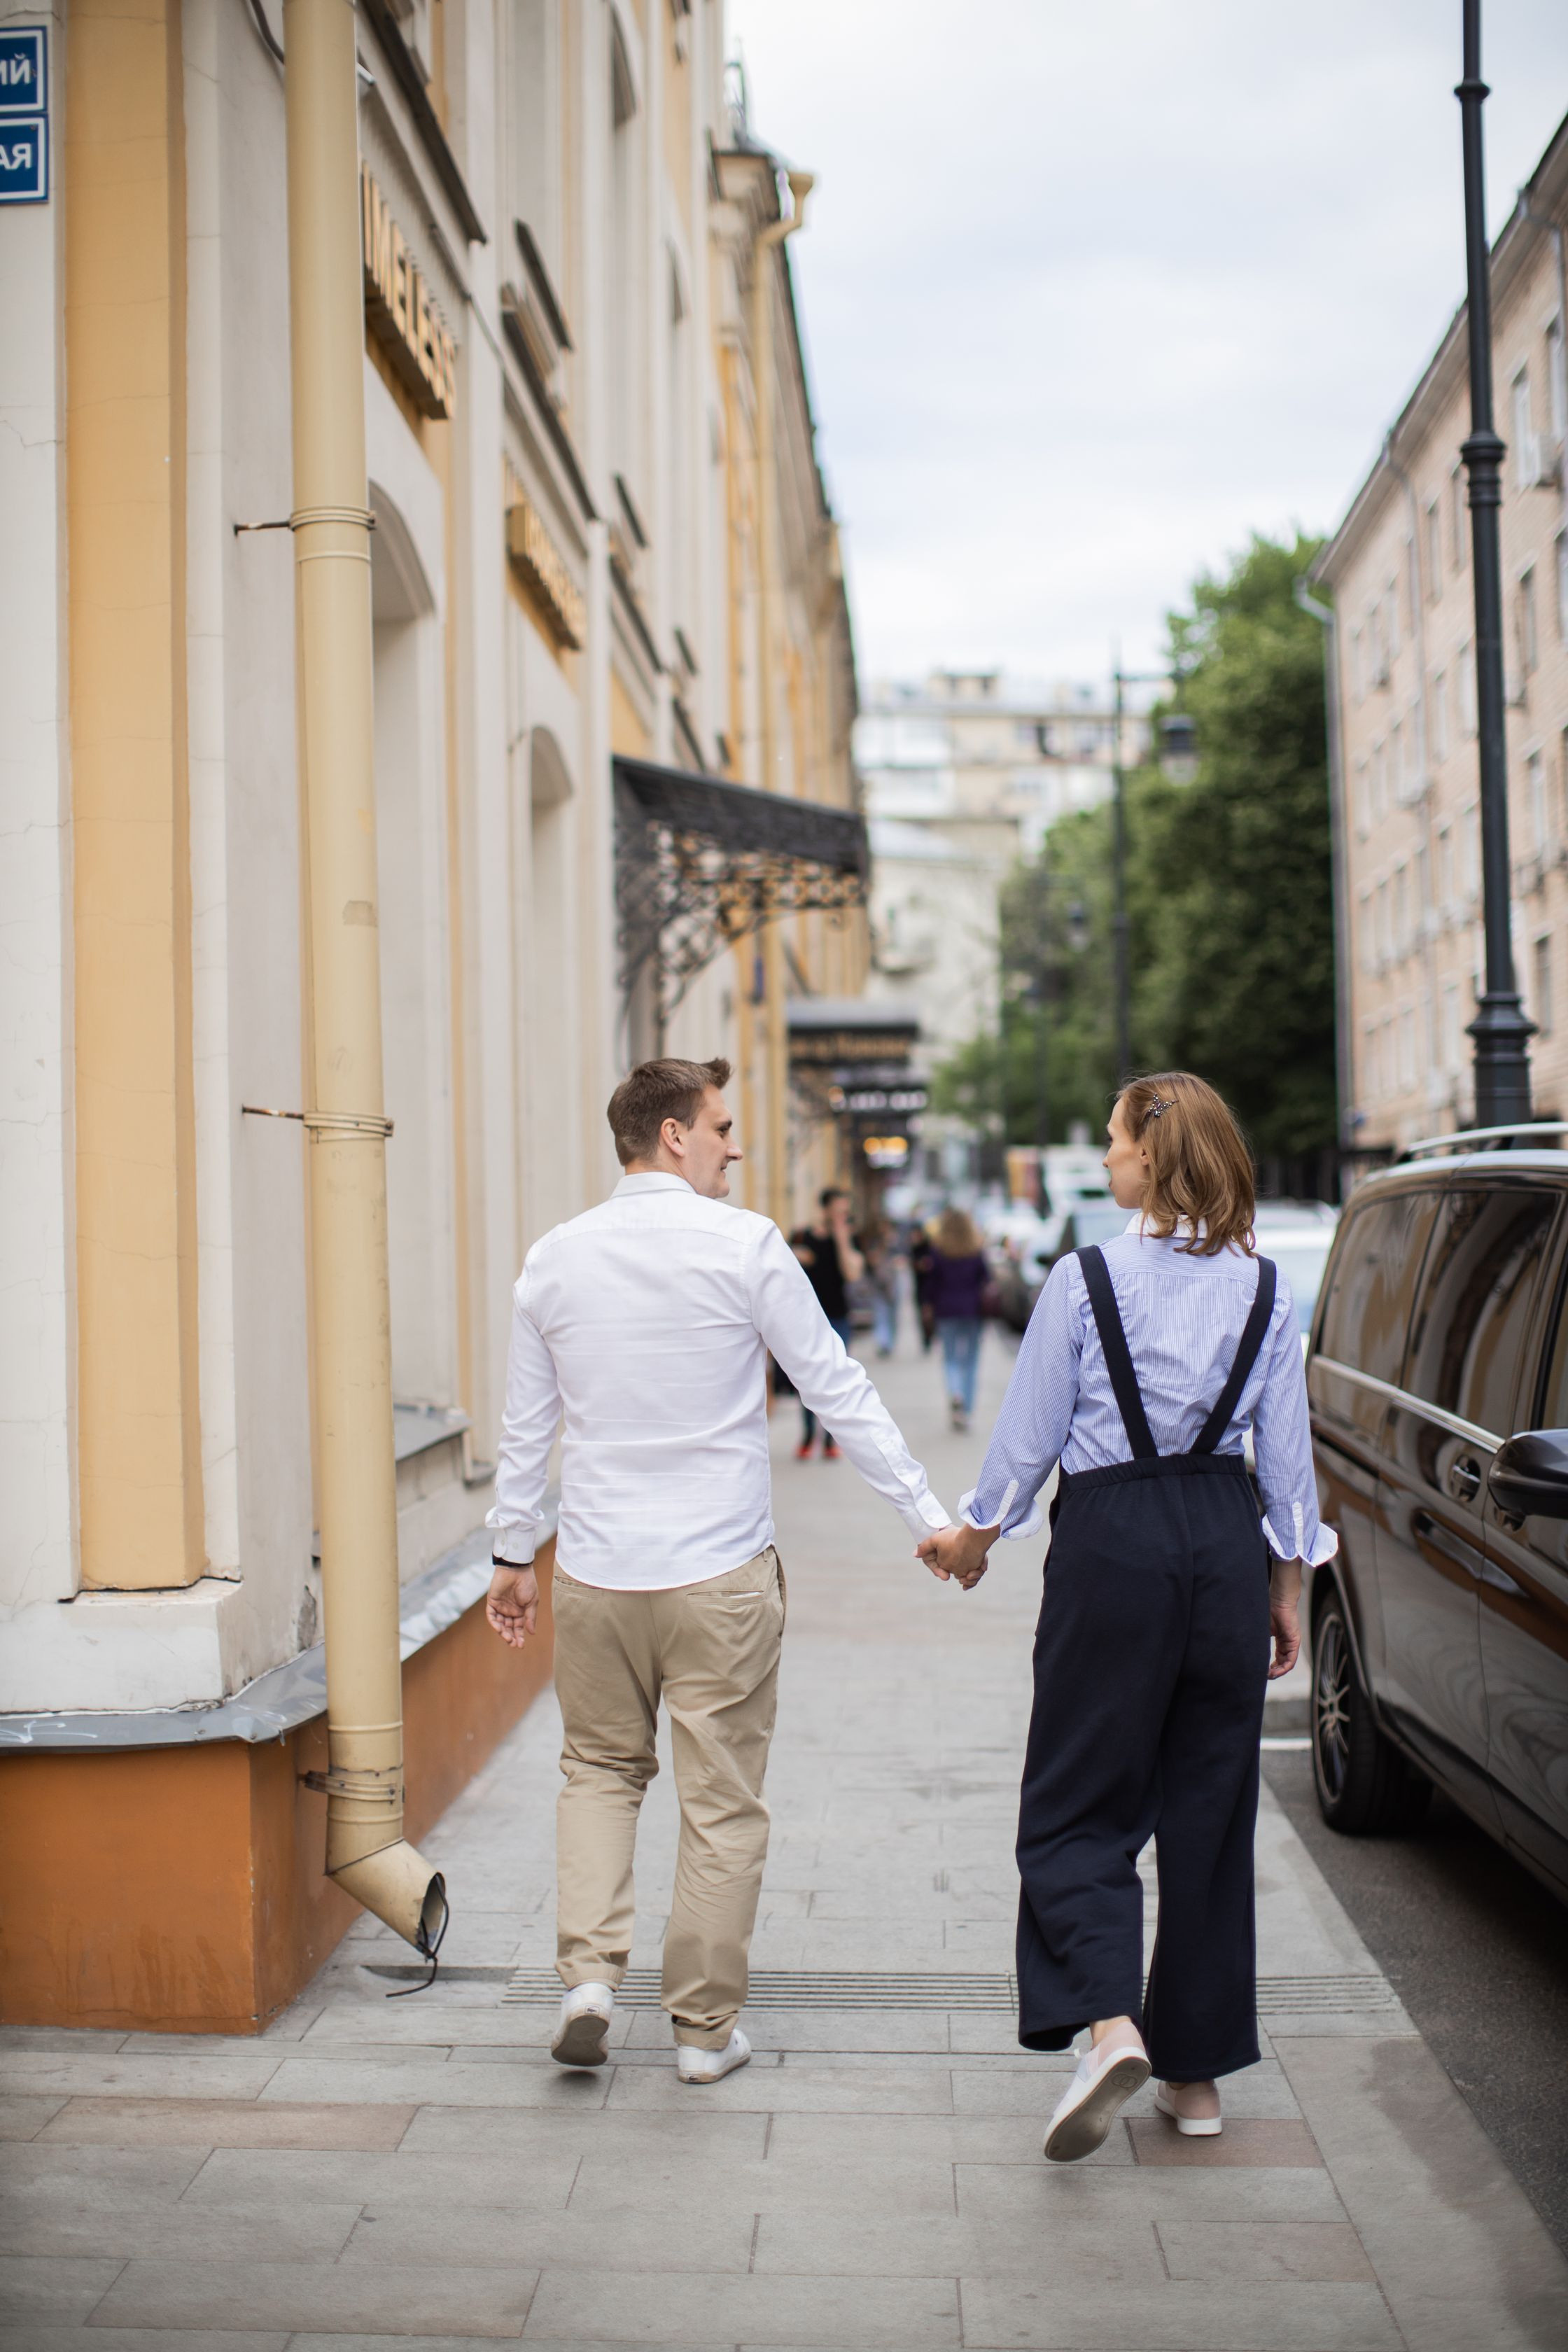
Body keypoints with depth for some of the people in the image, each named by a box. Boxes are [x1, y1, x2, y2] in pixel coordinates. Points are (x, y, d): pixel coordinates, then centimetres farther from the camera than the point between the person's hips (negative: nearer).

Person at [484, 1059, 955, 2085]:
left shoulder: (554, 1259, 2)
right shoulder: (744, 1244, -10)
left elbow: (528, 1424, 10)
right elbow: (838, 1387, -7)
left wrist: (514, 1552, 21)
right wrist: (926, 1512, -1)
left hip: (596, 1575, 4)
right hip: (720, 1575, -3)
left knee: (600, 1769, 21)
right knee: (722, 1799, 8)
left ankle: (590, 1973, 6)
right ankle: (706, 2027, 16)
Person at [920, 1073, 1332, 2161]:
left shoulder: (1085, 1278, -8)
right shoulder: (1265, 1287, 3)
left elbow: (1029, 1435, -3)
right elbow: (1288, 1454, 6)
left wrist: (977, 1537, 13)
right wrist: (1286, 1588, 15)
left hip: (1113, 1542, -4)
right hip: (1227, 1541, 4)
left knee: (1080, 1805, 6)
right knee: (1210, 1810, 13)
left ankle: (1108, 2021, -15)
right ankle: (1198, 2067, 20)